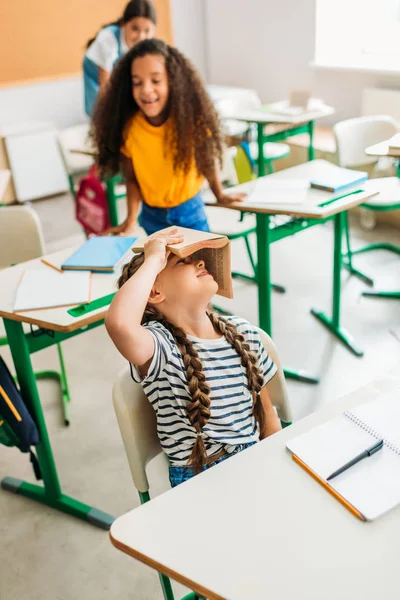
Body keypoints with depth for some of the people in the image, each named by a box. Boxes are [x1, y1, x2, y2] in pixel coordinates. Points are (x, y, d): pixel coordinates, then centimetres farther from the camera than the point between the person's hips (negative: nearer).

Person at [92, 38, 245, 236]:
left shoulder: (191, 117, -19)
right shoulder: (128, 128, -18)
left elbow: (206, 157, -4)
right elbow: (131, 178, -10)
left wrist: (220, 194, 6)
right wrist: (131, 219, -21)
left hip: (190, 210, 0)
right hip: (152, 216, 1)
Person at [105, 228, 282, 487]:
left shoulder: (244, 332, 3)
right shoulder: (161, 346, -15)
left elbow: (267, 414, 11)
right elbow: (120, 323, -40)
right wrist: (153, 260, -26)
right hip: (200, 480, -5)